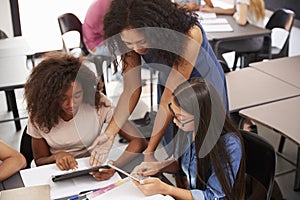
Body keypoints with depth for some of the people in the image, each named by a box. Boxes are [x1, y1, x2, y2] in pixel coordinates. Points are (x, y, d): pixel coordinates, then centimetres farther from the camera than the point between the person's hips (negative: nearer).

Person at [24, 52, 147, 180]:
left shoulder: (98, 103, -17)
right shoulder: (39, 116, -12)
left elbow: (139, 141, -18)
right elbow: (39, 161, 1)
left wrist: (114, 166, -36)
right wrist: (56, 156, -22)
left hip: (93, 173, -1)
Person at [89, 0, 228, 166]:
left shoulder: (189, 34, -37)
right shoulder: (132, 41, -23)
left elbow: (171, 96, -36)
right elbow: (131, 90, -20)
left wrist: (149, 151, -34)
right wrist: (109, 134, -31)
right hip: (170, 85, 4)